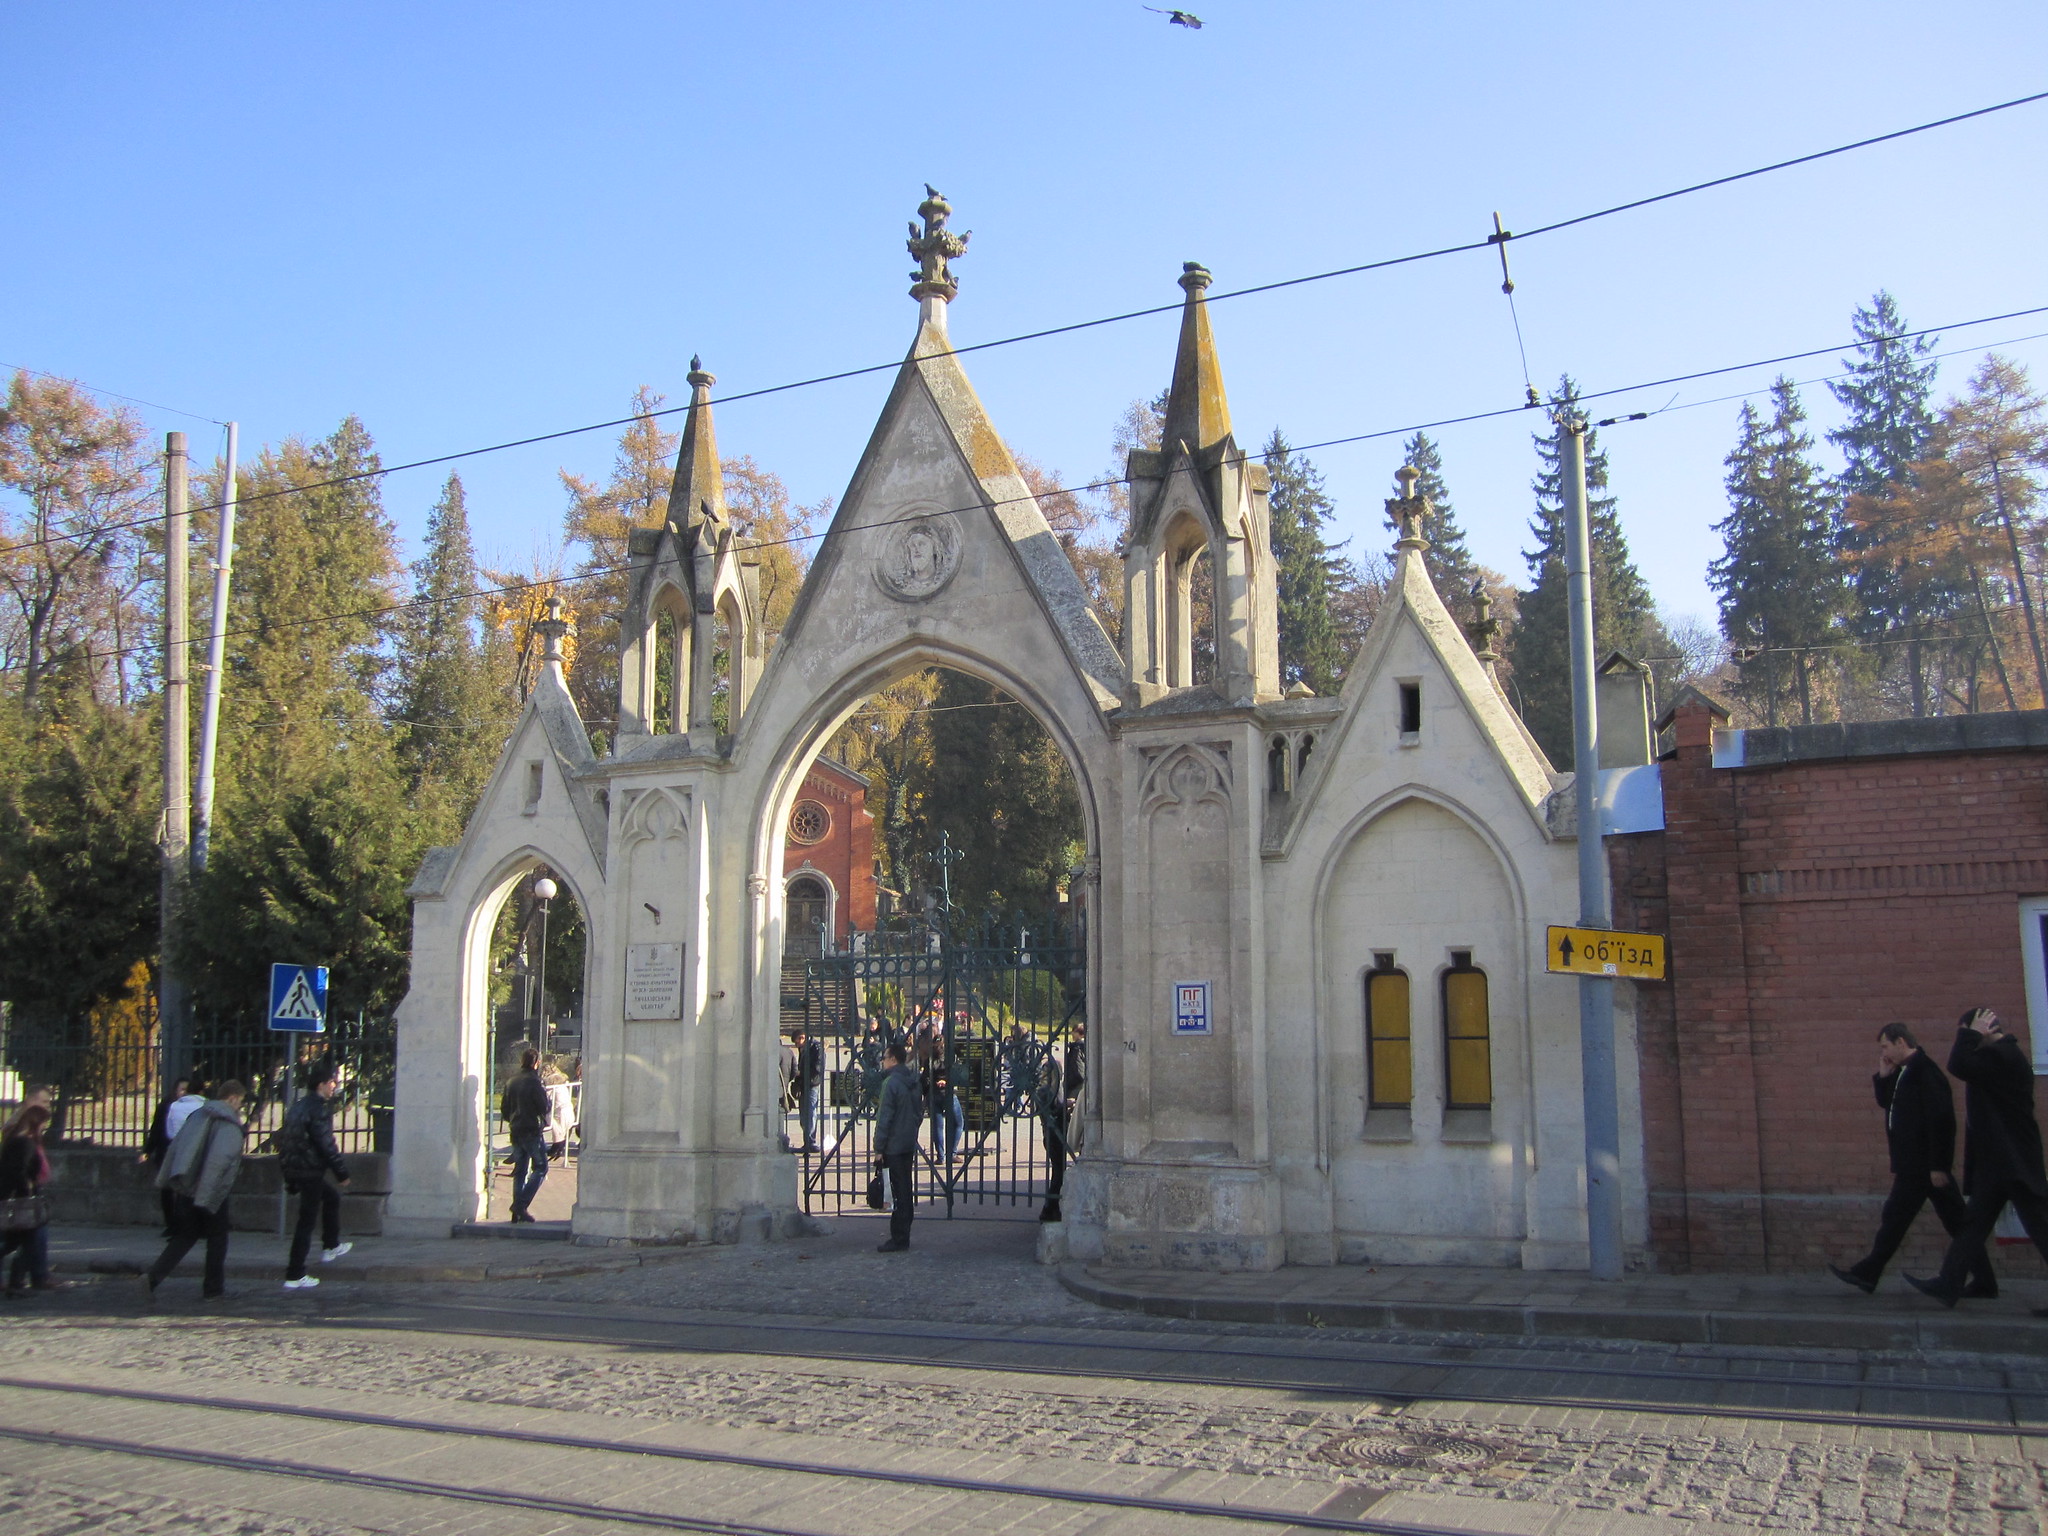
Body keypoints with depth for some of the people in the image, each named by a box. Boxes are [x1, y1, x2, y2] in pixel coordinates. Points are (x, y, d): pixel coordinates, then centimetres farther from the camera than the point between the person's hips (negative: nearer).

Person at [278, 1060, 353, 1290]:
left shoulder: (298, 1107, 14)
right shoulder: (317, 1109, -16)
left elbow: (285, 1139, 20)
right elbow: (326, 1144, -20)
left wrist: (288, 1177, 26)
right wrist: (342, 1172, -13)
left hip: (292, 1169, 9)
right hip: (310, 1171, -9)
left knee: (332, 1197, 28)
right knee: (306, 1221, -4)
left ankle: (331, 1246, 35)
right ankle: (295, 1276, -2)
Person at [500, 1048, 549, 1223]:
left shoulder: (511, 1082, 9)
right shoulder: (534, 1082, -13)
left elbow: (504, 1108, 13)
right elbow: (544, 1107, -14)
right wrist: (545, 1093, 4)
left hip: (516, 1132, 7)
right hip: (532, 1131, -7)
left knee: (520, 1171, 12)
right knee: (540, 1168, 0)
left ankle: (517, 1213, 9)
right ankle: (521, 1205, -12)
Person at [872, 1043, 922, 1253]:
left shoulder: (891, 1083, -15)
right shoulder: (913, 1082, 10)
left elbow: (884, 1118, -16)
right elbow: (920, 1112, 17)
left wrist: (879, 1148, -13)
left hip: (894, 1146, -8)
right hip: (909, 1145, 8)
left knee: (898, 1193, -5)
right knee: (905, 1191, 13)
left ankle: (898, 1239, -3)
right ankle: (903, 1237, 18)